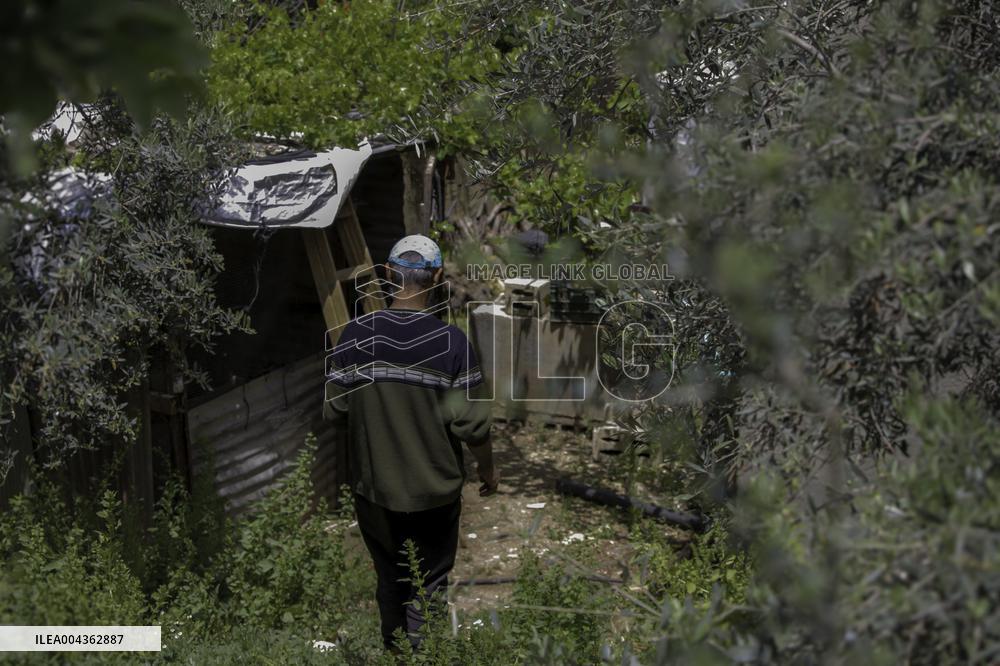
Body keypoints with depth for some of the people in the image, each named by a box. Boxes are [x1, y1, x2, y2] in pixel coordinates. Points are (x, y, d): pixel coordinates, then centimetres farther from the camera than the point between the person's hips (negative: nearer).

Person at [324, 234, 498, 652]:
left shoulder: (355, 335, -11)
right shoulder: (450, 342, -18)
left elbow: (334, 407, -4)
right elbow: (470, 421, -15)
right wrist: (488, 468, 3)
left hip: (373, 487, 3)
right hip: (434, 490, -3)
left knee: (389, 578, 23)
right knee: (428, 584, 14)